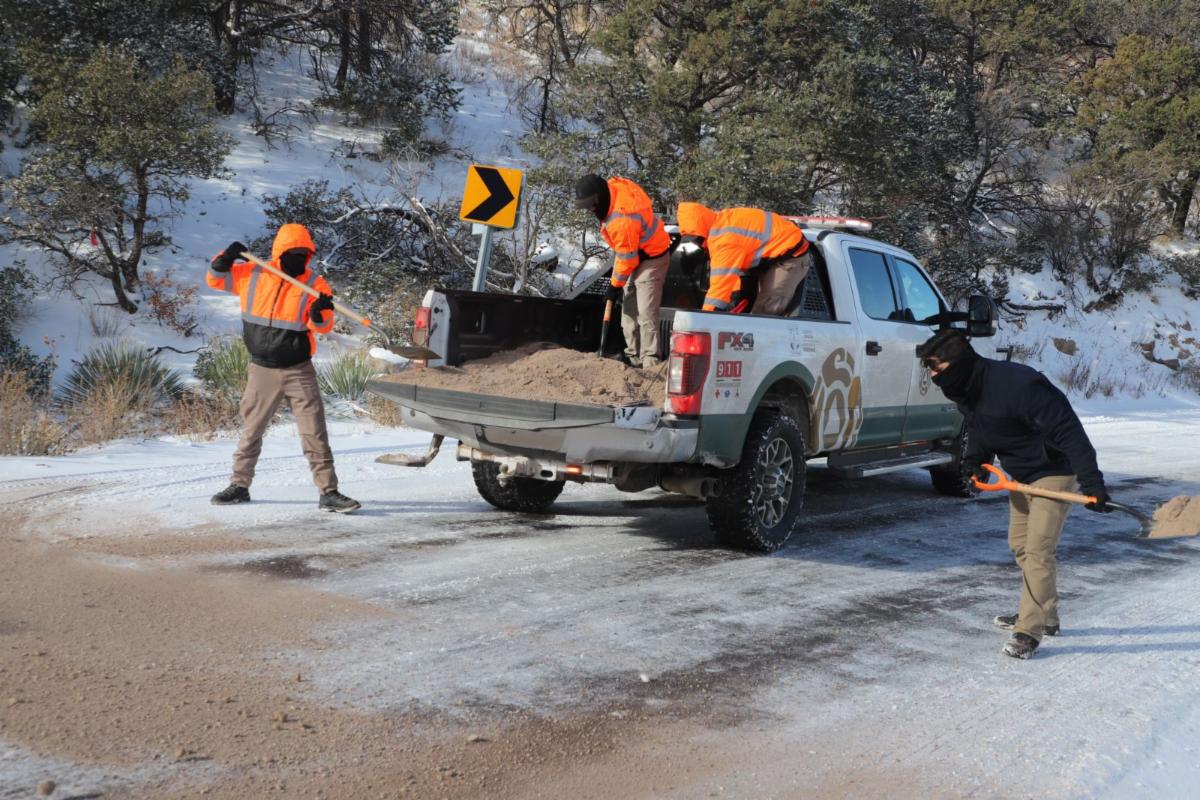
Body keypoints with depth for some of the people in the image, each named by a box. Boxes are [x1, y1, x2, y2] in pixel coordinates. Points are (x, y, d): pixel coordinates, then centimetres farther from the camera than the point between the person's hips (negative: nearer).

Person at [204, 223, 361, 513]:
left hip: (299, 371, -2)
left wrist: (319, 313, -33)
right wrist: (226, 259, -11)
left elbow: (322, 326, -10)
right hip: (262, 370, 2)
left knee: (314, 432, -6)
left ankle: (329, 492, -2)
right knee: (251, 430, 15)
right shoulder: (252, 275, -2)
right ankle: (240, 485, 31)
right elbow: (215, 279, 9)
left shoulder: (315, 284, -6)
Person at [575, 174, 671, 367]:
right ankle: (633, 356, 21)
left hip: (650, 260, -10)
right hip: (633, 252, 10)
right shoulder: (614, 185, -10)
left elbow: (627, 259, -25)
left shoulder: (622, 220, -36)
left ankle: (650, 361, -17)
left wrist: (615, 286, -12)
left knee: (645, 314, -16)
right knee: (629, 310, 13)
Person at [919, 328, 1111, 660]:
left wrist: (1091, 481, -38)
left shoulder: (1017, 384, -34)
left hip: (1054, 471, -9)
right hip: (1021, 473, 9)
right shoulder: (965, 390, -6)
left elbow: (1067, 430, -34)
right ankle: (1045, 616, 31)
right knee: (1020, 544, 16)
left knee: (1038, 549, -13)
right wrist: (975, 460, -10)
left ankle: (1030, 630, -6)